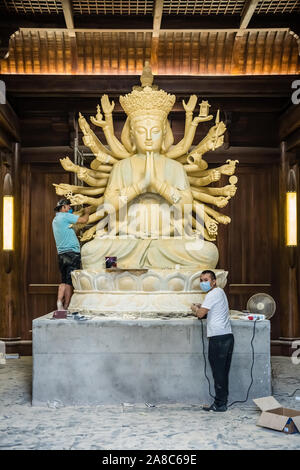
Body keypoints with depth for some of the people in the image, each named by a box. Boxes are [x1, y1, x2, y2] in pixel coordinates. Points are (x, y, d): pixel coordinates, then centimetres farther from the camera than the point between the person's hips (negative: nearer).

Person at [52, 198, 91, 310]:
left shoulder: (55, 220, 19)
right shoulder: (65, 216, -8)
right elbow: (84, 220, -9)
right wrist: (87, 212, 9)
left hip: (61, 254, 9)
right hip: (72, 252, -9)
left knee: (64, 281, 11)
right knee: (70, 282, -6)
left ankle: (59, 302, 2)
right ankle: (66, 307, -6)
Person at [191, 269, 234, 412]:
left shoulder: (213, 294, -11)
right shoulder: (220, 291, 19)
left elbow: (200, 314, -15)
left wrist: (194, 308, 4)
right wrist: (200, 306, 17)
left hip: (218, 338, -9)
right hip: (228, 336, 9)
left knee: (218, 372, -3)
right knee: (223, 372, 12)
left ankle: (219, 404, 2)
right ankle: (222, 402, 18)